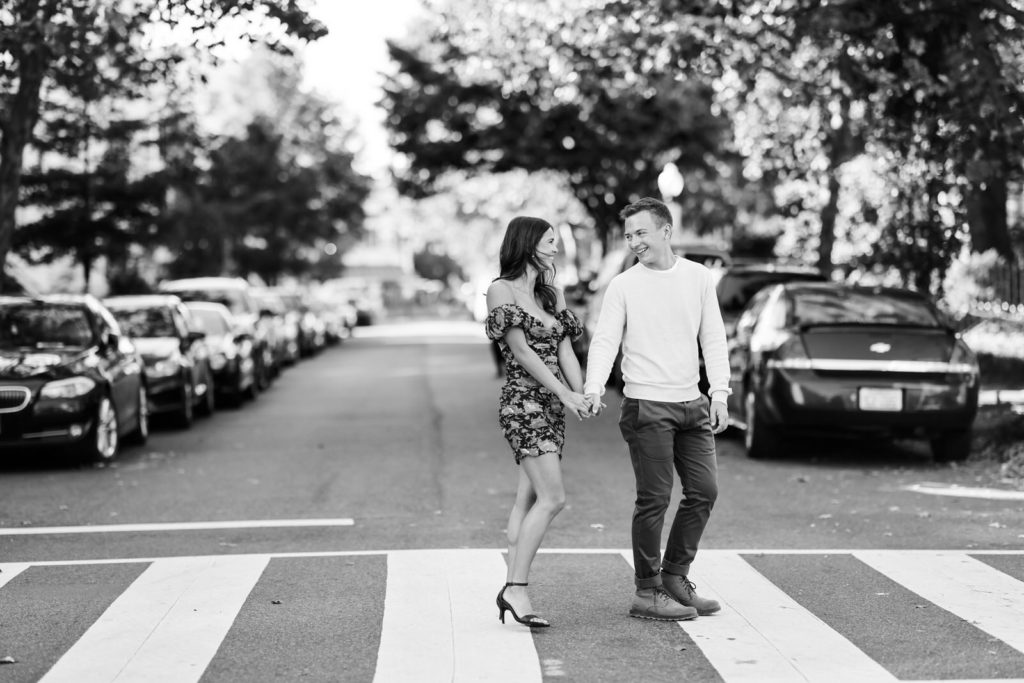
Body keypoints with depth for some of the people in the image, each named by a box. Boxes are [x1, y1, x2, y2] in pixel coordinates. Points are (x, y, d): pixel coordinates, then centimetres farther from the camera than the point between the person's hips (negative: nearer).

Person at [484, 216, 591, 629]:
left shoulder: (551, 295, 17)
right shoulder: (501, 290, -5)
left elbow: (564, 349, 8)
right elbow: (522, 351, -11)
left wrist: (582, 394, -8)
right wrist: (565, 393, -17)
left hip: (552, 407, 7)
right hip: (523, 401, -7)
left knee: (528, 501, 5)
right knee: (552, 498, -16)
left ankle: (513, 594, 6)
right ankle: (515, 589, -14)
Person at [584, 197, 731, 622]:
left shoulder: (698, 277, 8)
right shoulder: (623, 286, -2)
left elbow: (713, 339, 9)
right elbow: (604, 341, -8)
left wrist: (719, 393, -1)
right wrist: (594, 388, -24)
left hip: (691, 404, 5)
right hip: (647, 406, -5)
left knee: (704, 490, 8)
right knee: (654, 499, -4)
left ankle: (675, 578, 23)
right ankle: (647, 593, 6)